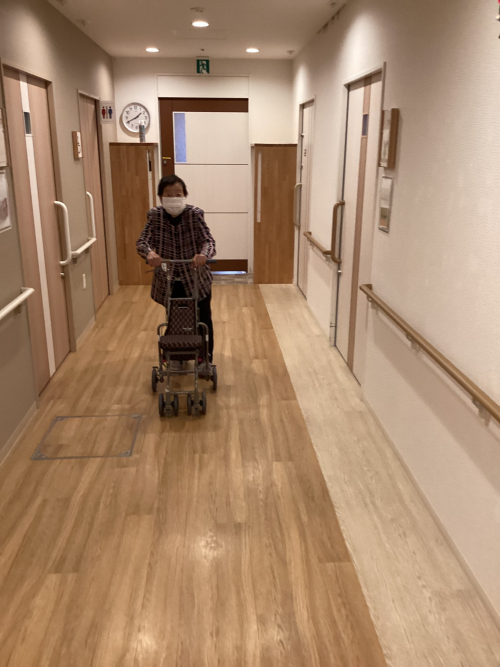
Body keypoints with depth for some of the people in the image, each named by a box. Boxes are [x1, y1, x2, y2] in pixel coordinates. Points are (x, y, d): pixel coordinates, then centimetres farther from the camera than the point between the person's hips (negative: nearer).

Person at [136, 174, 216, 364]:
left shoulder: (195, 214, -15)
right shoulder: (155, 215, -10)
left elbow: (208, 240, -24)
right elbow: (142, 241, -18)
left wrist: (203, 254, -48)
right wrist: (150, 253, -43)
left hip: (196, 279, -1)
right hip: (168, 281, 1)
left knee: (203, 321, 9)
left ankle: (206, 359, 30)